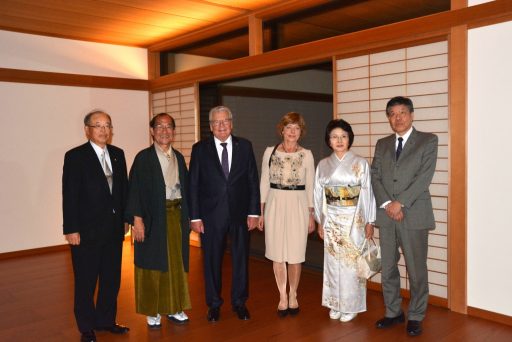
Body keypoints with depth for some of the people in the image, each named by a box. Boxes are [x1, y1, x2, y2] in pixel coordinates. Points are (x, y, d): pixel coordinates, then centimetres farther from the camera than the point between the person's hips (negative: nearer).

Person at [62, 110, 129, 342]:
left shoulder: (117, 154, 7)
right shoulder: (75, 156, -8)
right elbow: (69, 196, -11)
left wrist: (125, 217, 7)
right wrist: (71, 229, -14)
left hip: (114, 229, 5)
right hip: (87, 230, -5)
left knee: (112, 279, 15)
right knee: (86, 282, 8)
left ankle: (106, 320, 32)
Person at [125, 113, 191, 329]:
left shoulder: (178, 157, 10)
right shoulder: (143, 157, -4)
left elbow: (184, 187, 12)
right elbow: (135, 190, -8)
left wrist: (187, 217, 9)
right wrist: (137, 220, -15)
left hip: (176, 216, 5)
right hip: (153, 219, -5)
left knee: (176, 263, 12)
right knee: (152, 265, 5)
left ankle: (174, 308, 26)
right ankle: (152, 311, 19)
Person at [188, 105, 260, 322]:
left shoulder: (245, 146, 3)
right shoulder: (200, 149, -1)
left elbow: (253, 181, 2)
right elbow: (193, 185, -2)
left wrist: (254, 212, -2)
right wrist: (195, 217, -6)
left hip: (240, 213, 1)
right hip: (211, 215, -1)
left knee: (241, 259, 11)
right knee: (212, 261, 10)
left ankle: (239, 302, 29)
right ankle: (214, 304, 28)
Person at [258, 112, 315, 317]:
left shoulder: (306, 154, 1)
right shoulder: (270, 152, 2)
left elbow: (310, 186, 5)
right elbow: (264, 183, 5)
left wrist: (311, 215, 4)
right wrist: (261, 211, 2)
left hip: (298, 206, 0)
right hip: (275, 205, 1)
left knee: (295, 255, 4)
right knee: (277, 255, 6)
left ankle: (293, 296, 24)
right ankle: (282, 297, 22)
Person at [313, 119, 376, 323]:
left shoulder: (360, 163, -5)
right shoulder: (323, 165, 4)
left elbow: (367, 194, -5)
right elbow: (319, 195, 7)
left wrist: (369, 222, -7)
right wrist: (320, 222, 6)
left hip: (354, 220, -3)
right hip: (331, 221, 3)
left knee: (351, 262, 3)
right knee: (333, 262, 10)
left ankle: (351, 306, 18)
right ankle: (335, 304, 24)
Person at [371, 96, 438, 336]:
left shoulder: (428, 140, 1)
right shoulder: (382, 144, 14)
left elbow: (424, 176, -10)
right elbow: (375, 176, 5)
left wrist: (400, 203, -16)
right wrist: (387, 204, -10)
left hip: (414, 215, -4)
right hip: (386, 215, 4)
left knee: (416, 271, 4)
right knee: (387, 269, 11)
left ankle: (415, 317, 20)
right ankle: (393, 312, 27)